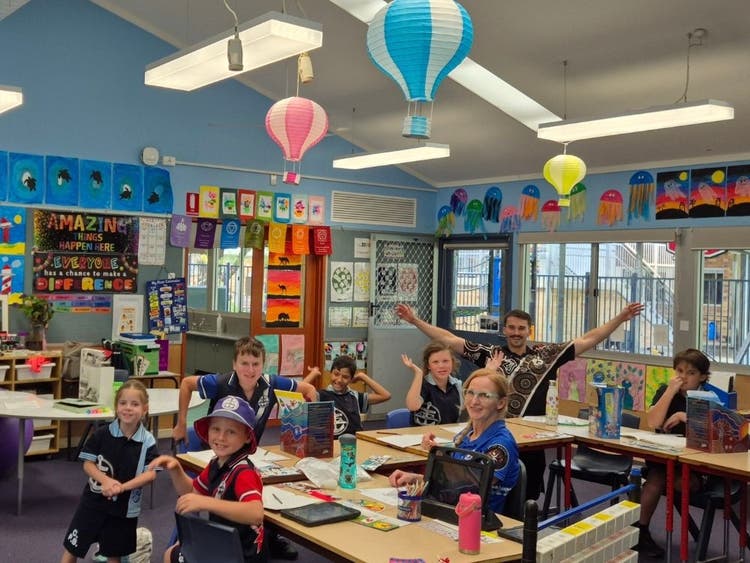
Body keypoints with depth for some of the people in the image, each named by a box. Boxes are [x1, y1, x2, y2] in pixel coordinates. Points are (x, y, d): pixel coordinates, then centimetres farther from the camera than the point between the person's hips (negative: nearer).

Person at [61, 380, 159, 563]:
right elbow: (88, 464, -6)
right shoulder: (102, 433, -10)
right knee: (72, 548, 9)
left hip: (124, 507, 0)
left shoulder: (147, 441, -11)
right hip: (93, 501, 0)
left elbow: (150, 473, -14)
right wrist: (105, 480, -24)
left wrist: (122, 487, -26)